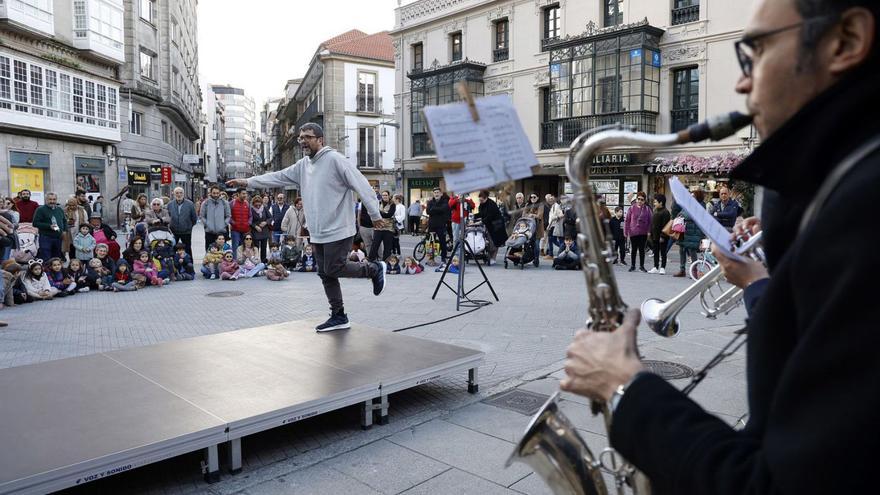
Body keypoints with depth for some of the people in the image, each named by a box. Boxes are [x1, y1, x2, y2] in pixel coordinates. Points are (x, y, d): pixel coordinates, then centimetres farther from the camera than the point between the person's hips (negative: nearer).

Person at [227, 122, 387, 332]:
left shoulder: (335, 159, -12)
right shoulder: (302, 165, 12)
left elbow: (361, 185, -15)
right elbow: (278, 177, 16)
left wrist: (375, 215, -18)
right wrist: (247, 181, 11)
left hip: (338, 230, -8)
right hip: (318, 233, 8)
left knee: (333, 270, -7)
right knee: (325, 274, 9)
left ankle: (375, 268, 13)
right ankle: (339, 317, 19)